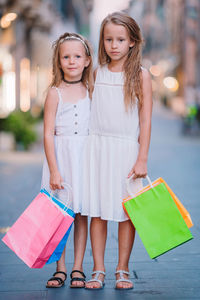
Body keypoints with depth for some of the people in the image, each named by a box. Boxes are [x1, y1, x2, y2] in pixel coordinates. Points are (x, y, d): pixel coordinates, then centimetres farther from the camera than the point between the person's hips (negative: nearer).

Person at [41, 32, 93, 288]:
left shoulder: (91, 91, 7)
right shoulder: (55, 93, -4)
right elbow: (48, 134, -7)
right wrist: (54, 170, -13)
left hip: (85, 156, 3)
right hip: (60, 155, -3)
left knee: (82, 214, 5)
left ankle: (77, 268, 13)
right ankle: (60, 268, 12)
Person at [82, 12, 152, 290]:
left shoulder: (140, 75, -2)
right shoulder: (97, 72, 7)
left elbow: (145, 120, -3)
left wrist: (142, 159, -8)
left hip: (126, 148, -2)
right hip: (97, 147, 2)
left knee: (126, 212, 2)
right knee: (98, 211, 3)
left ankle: (122, 270, 14)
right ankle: (98, 270, 12)